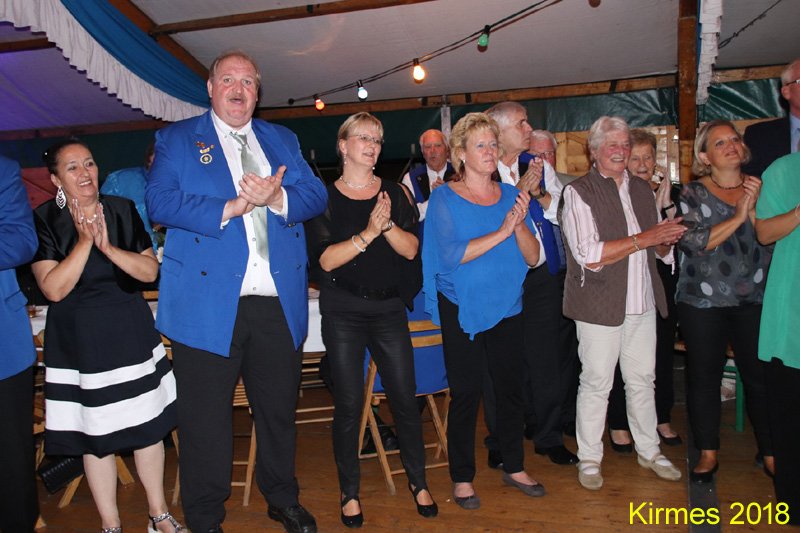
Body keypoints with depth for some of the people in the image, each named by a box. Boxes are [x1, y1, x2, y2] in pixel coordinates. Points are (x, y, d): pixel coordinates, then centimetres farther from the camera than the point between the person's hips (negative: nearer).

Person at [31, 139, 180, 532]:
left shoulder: (123, 210, 3)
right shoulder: (43, 220, -5)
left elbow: (150, 271, -2)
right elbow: (53, 289, -13)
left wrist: (108, 246, -17)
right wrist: (85, 242, -20)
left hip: (131, 333, 2)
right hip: (79, 341, -2)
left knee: (148, 426, 8)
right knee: (95, 436, 7)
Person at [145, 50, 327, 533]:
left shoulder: (283, 140, 17)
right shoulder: (178, 140, 8)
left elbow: (317, 196, 7)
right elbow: (160, 202, -7)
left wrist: (277, 197, -13)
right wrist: (232, 206, -14)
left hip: (280, 302, 3)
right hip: (209, 303, -3)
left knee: (280, 410, 16)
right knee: (206, 419, 7)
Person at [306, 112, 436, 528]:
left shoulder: (394, 193, 7)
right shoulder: (326, 197, -1)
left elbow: (411, 249, -2)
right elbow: (327, 259, -11)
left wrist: (388, 225, -19)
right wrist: (368, 233, -23)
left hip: (389, 306, 2)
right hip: (343, 309, -2)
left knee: (405, 397, 5)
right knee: (348, 404, 4)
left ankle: (418, 482, 25)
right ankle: (350, 493, 22)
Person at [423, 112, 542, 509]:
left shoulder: (511, 195, 5)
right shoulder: (444, 198, -6)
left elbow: (532, 257, 1)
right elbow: (452, 254, -19)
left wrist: (520, 224, -17)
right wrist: (502, 231, -21)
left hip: (507, 306, 4)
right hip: (462, 309, -4)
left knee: (511, 387, 12)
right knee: (466, 392, 2)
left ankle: (514, 466, 30)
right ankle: (462, 477, 19)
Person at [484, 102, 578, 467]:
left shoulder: (542, 167, 10)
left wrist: (539, 193, -10)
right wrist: (521, 190, -16)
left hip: (544, 276, 4)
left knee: (548, 357, 9)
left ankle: (549, 436, 28)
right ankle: (502, 443, 25)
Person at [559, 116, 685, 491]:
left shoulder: (641, 190, 14)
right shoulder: (578, 192, -7)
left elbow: (659, 249, 20)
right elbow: (589, 255, -18)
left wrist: (667, 241, -3)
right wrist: (644, 238, -20)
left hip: (642, 303, 6)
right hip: (600, 303, -6)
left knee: (642, 379, 15)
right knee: (596, 383, 3)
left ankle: (649, 450, 32)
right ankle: (589, 459, 18)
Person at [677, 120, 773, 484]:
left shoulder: (760, 188, 8)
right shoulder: (693, 193, 0)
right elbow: (693, 242, -12)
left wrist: (754, 209, -14)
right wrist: (738, 216, -13)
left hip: (755, 299, 2)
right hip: (703, 301, -2)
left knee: (760, 375, 3)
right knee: (703, 376, 4)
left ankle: (770, 453, 21)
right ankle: (708, 454, 19)